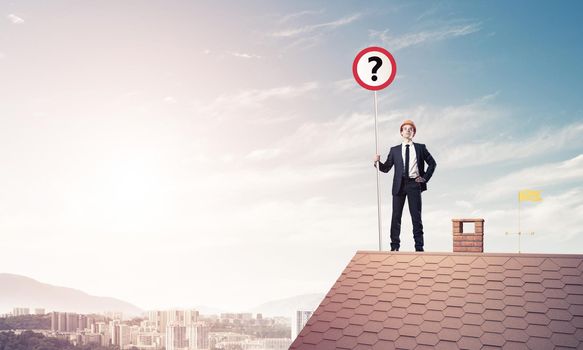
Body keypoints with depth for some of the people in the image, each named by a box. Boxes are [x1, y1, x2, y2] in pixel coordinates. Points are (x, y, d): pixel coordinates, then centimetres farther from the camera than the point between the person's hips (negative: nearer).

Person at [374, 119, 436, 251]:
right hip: (399, 185, 1)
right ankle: (395, 245, 6)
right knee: (396, 216, 0)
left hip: (414, 184, -1)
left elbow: (432, 163, 16)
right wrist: (378, 162, -12)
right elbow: (386, 168, 7)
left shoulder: (420, 148, 11)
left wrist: (425, 178, 5)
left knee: (416, 216, 1)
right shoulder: (394, 150, 12)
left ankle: (419, 246, 7)